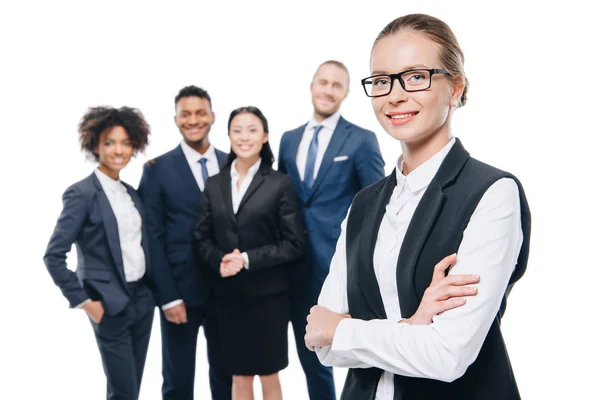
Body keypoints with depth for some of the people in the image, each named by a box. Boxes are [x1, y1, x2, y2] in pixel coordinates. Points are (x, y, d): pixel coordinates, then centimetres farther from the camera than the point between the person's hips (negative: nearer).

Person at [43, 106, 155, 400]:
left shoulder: (131, 192, 9)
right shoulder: (81, 193, -12)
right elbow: (53, 256, -15)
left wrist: (153, 289, 7)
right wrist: (83, 301, -13)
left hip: (142, 299, 7)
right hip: (110, 307, -7)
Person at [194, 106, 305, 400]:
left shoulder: (280, 183, -5)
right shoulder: (214, 185, 6)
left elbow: (294, 243, -8)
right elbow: (202, 238, 6)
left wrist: (247, 260, -17)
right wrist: (220, 261, -14)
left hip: (268, 294, -3)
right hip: (228, 294, 3)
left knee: (269, 375, 11)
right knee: (240, 375, 13)